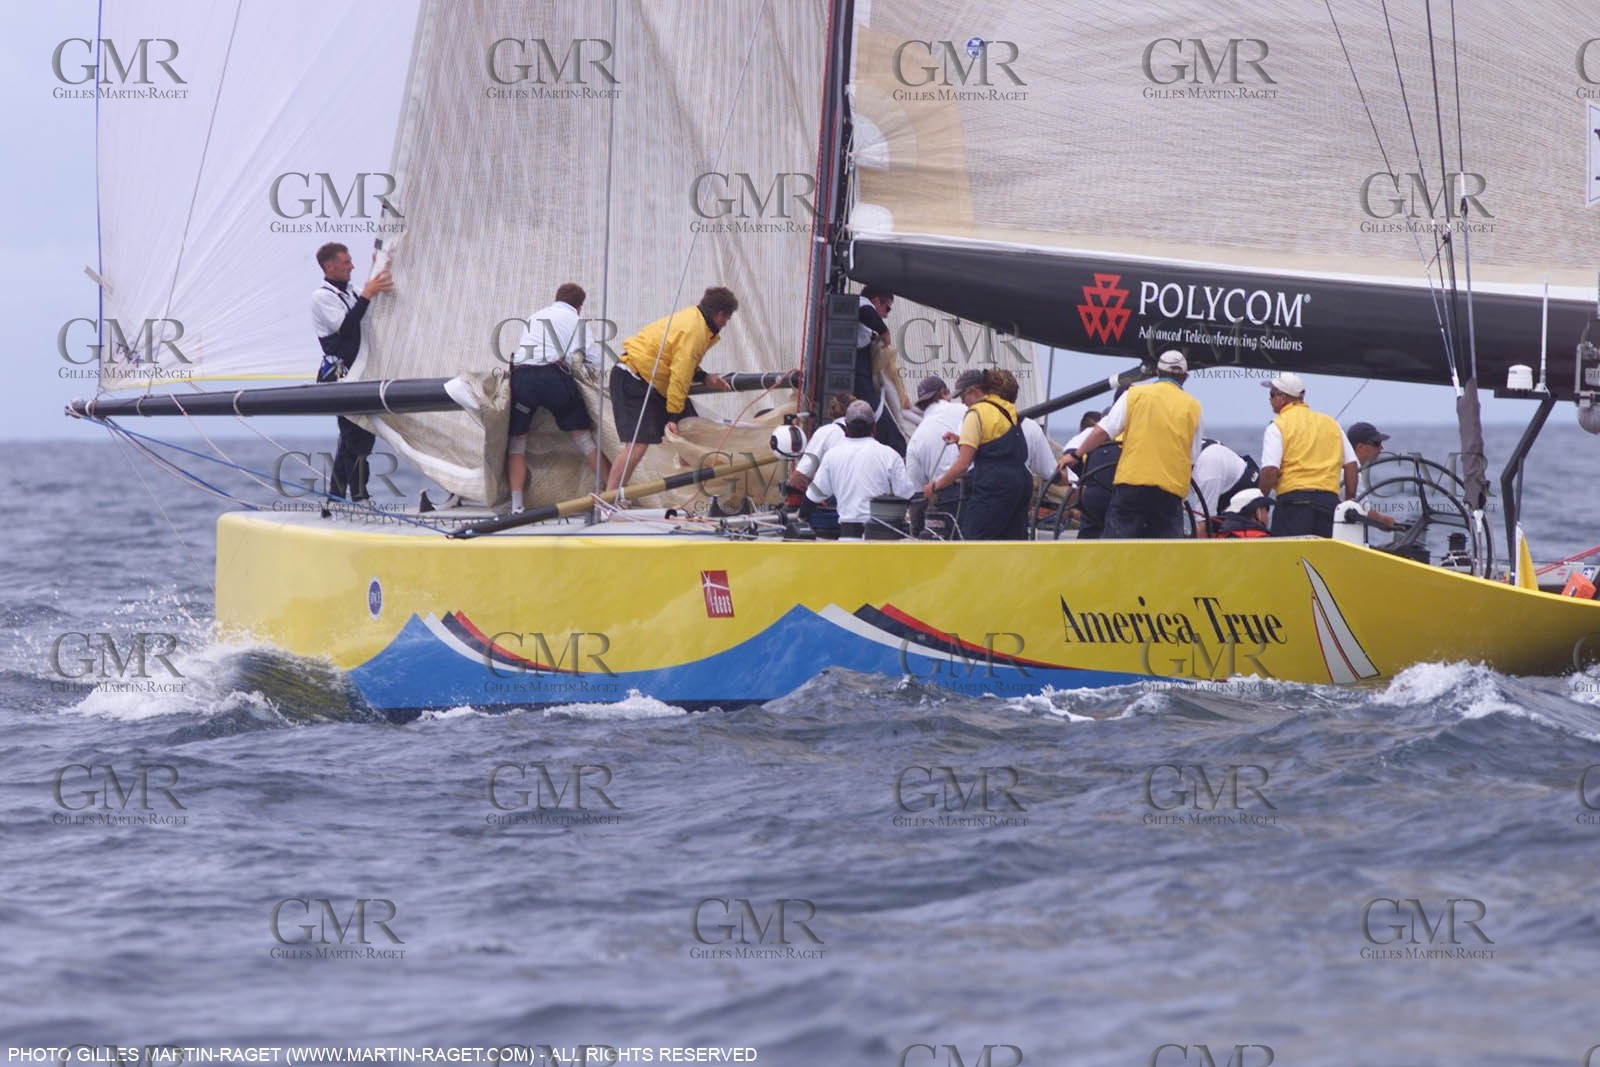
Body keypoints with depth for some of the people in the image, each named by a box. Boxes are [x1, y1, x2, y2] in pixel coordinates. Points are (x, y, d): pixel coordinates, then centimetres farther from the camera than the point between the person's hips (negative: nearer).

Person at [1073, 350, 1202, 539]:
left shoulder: (1135, 394, 6)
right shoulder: (1193, 407, 11)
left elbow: (1103, 431, 0)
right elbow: (1192, 459, 13)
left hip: (1131, 482, -1)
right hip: (1172, 490, 1)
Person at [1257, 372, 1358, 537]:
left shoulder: (1278, 426, 0)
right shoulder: (1331, 423, 17)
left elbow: (1270, 471, -10)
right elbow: (1351, 465, 13)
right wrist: (1349, 502, 19)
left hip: (1293, 500, -5)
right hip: (1329, 501, 5)